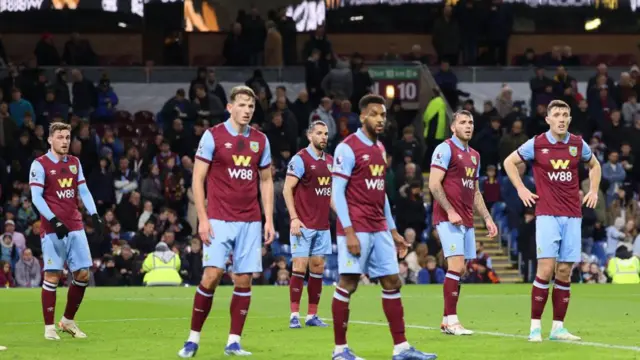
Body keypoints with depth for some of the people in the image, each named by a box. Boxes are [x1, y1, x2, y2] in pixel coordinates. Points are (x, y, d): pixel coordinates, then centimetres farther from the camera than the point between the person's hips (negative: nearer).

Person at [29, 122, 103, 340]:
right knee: (52, 275, -7)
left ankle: (68, 321, 18)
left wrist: (94, 215, 1)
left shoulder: (75, 163, 14)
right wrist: (54, 221, -20)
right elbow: (36, 197, -10)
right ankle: (49, 327, -1)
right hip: (52, 229, -6)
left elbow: (84, 192, 15)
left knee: (83, 274, 3)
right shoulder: (40, 165, -5)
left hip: (75, 227, 6)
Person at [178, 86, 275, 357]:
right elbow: (198, 179, -3)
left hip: (250, 222, 4)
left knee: (244, 280, 1)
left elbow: (266, 181, 16)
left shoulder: (260, 140, 9)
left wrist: (269, 219, 7)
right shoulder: (213, 136, -3)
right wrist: (202, 219, -10)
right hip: (219, 220, -4)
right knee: (211, 276, -12)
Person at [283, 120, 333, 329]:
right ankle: (294, 315, -5)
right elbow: (287, 189, -10)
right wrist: (294, 218, -16)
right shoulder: (300, 159, -7)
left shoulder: (330, 161, 12)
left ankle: (312, 315, 11)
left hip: (323, 224, 6)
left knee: (318, 268, 6)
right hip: (303, 224, -6)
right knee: (300, 266, -8)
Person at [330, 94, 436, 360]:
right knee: (347, 285, -5)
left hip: (379, 230, 8)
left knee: (392, 283, 5)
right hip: (356, 230, -8)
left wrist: (393, 230, 19)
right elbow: (337, 192, -12)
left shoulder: (380, 149, 16)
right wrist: (348, 232, -18)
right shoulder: (348, 148, -9)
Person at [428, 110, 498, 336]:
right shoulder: (445, 149, -5)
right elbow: (434, 184, -12)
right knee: (456, 266, -15)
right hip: (448, 219, -8)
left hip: (466, 221, 8)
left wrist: (487, 218, 18)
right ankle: (451, 320, -14)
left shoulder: (474, 155, 19)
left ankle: (447, 321, 9)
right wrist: (450, 211, -18)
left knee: (460, 271, 5)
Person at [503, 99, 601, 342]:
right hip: (547, 215, -3)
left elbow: (594, 165, 26)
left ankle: (558, 327, 7)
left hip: (573, 216, 3)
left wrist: (594, 190, 13)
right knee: (546, 269, -12)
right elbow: (509, 162, 11)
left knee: (564, 272, 2)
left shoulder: (578, 144, 6)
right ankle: (535, 326, -6)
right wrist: (521, 189, 3)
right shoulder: (536, 144, -2)